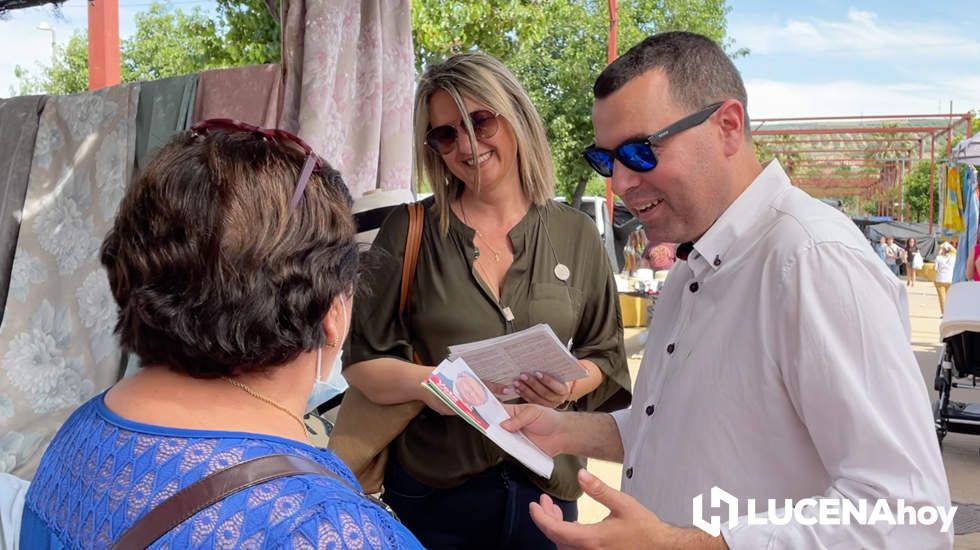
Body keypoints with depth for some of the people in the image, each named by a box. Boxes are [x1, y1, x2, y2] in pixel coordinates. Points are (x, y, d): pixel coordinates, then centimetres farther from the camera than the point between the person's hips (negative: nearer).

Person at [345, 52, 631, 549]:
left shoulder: (576, 235, 0)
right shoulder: (409, 232, -4)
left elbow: (605, 357, 5)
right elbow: (362, 362, -3)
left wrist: (570, 386, -16)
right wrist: (422, 381, -22)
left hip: (545, 486, 1)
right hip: (432, 492, -1)